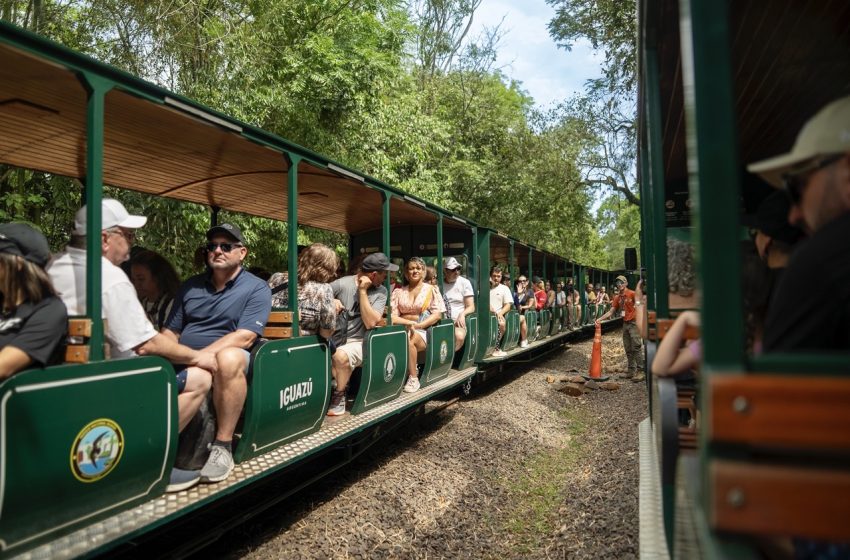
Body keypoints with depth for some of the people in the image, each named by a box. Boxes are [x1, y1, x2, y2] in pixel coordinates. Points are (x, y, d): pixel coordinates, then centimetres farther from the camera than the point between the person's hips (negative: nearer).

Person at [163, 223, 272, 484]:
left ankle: (223, 446, -26)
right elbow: (170, 332, 16)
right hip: (184, 363, 5)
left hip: (228, 356, -4)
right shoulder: (190, 286, 18)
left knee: (229, 358, -38)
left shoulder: (256, 288, 2)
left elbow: (244, 337, -10)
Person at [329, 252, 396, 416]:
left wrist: (362, 291, -14)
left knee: (341, 356, -33)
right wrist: (331, 301, -18)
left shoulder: (380, 292, 0)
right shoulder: (342, 283, -4)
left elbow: (371, 323, -13)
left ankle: (339, 395, -5)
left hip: (357, 342, -1)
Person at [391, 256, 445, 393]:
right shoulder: (398, 292, 13)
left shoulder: (431, 290, 8)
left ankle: (413, 378, -21)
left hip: (424, 332, -1)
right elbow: (392, 317, 2)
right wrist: (410, 323, -16)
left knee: (408, 339, -35)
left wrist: (418, 325, -15)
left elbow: (438, 314, -2)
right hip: (403, 330, 2)